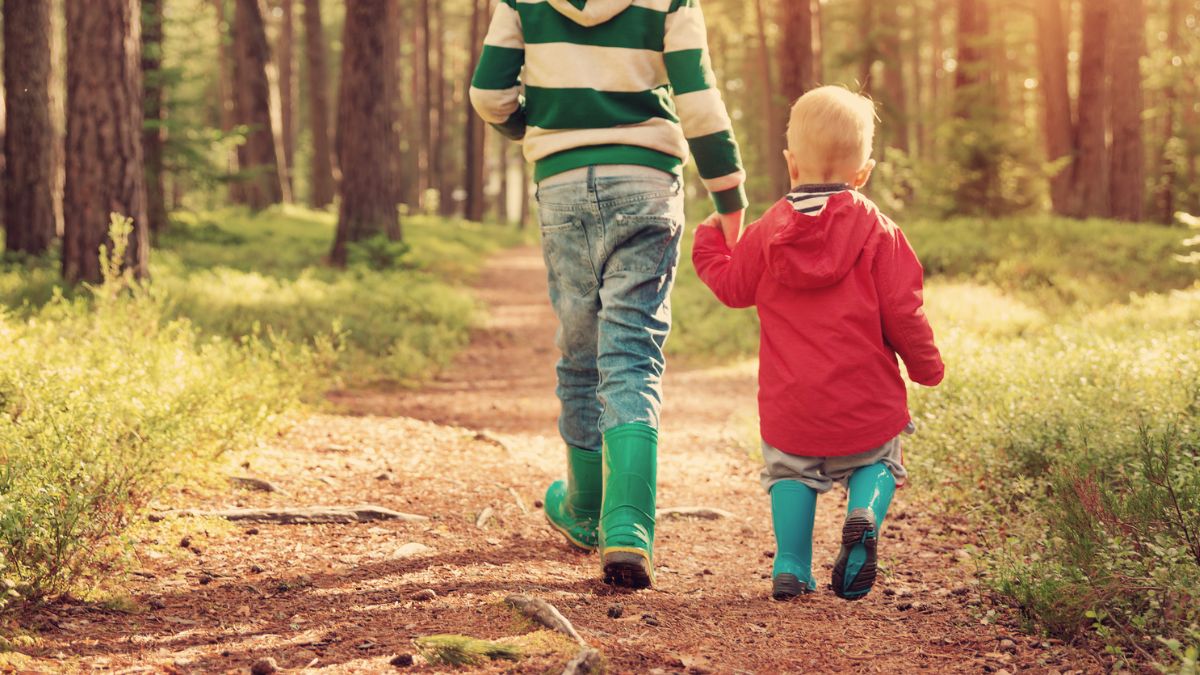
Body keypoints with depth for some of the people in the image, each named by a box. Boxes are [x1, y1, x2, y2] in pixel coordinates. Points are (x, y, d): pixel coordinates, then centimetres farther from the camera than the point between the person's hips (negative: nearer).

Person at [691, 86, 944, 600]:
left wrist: (708, 242, 30)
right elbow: (902, 310, -5)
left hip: (790, 404, 1)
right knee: (878, 461, 21)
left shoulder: (768, 232, -1)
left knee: (790, 471, 21)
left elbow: (733, 287, 12)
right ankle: (865, 515, -11)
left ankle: (791, 564, 4)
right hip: (865, 403, -1)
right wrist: (925, 365, 11)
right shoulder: (877, 230, -6)